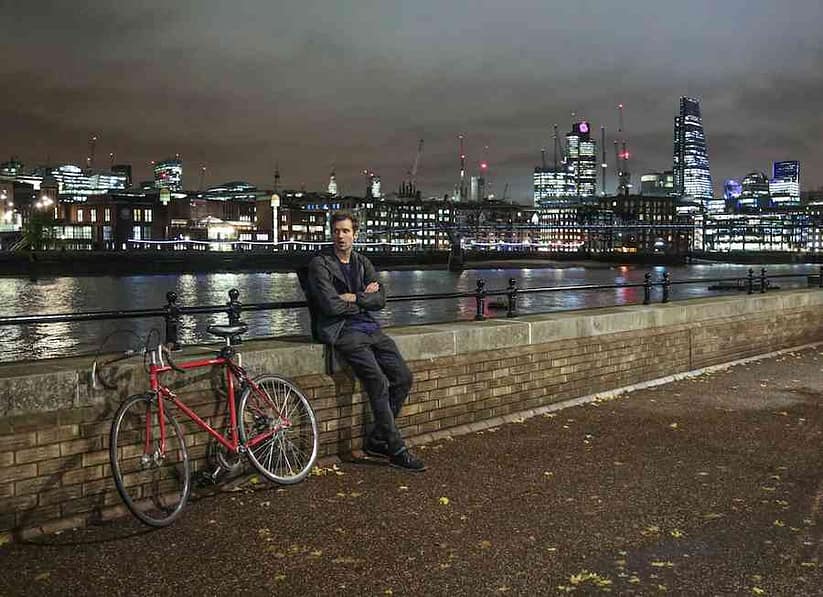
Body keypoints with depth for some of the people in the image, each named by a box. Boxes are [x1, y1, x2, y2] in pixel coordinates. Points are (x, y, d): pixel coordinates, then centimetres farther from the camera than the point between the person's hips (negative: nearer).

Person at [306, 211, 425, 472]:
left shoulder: (362, 263, 18)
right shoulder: (320, 264, -1)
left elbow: (380, 299, 5)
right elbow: (331, 305, -13)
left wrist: (353, 298, -9)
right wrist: (364, 298, -1)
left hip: (369, 327, 7)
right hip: (341, 331, -7)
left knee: (403, 377, -5)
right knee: (378, 382, -20)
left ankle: (377, 440, 8)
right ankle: (396, 449, -9)